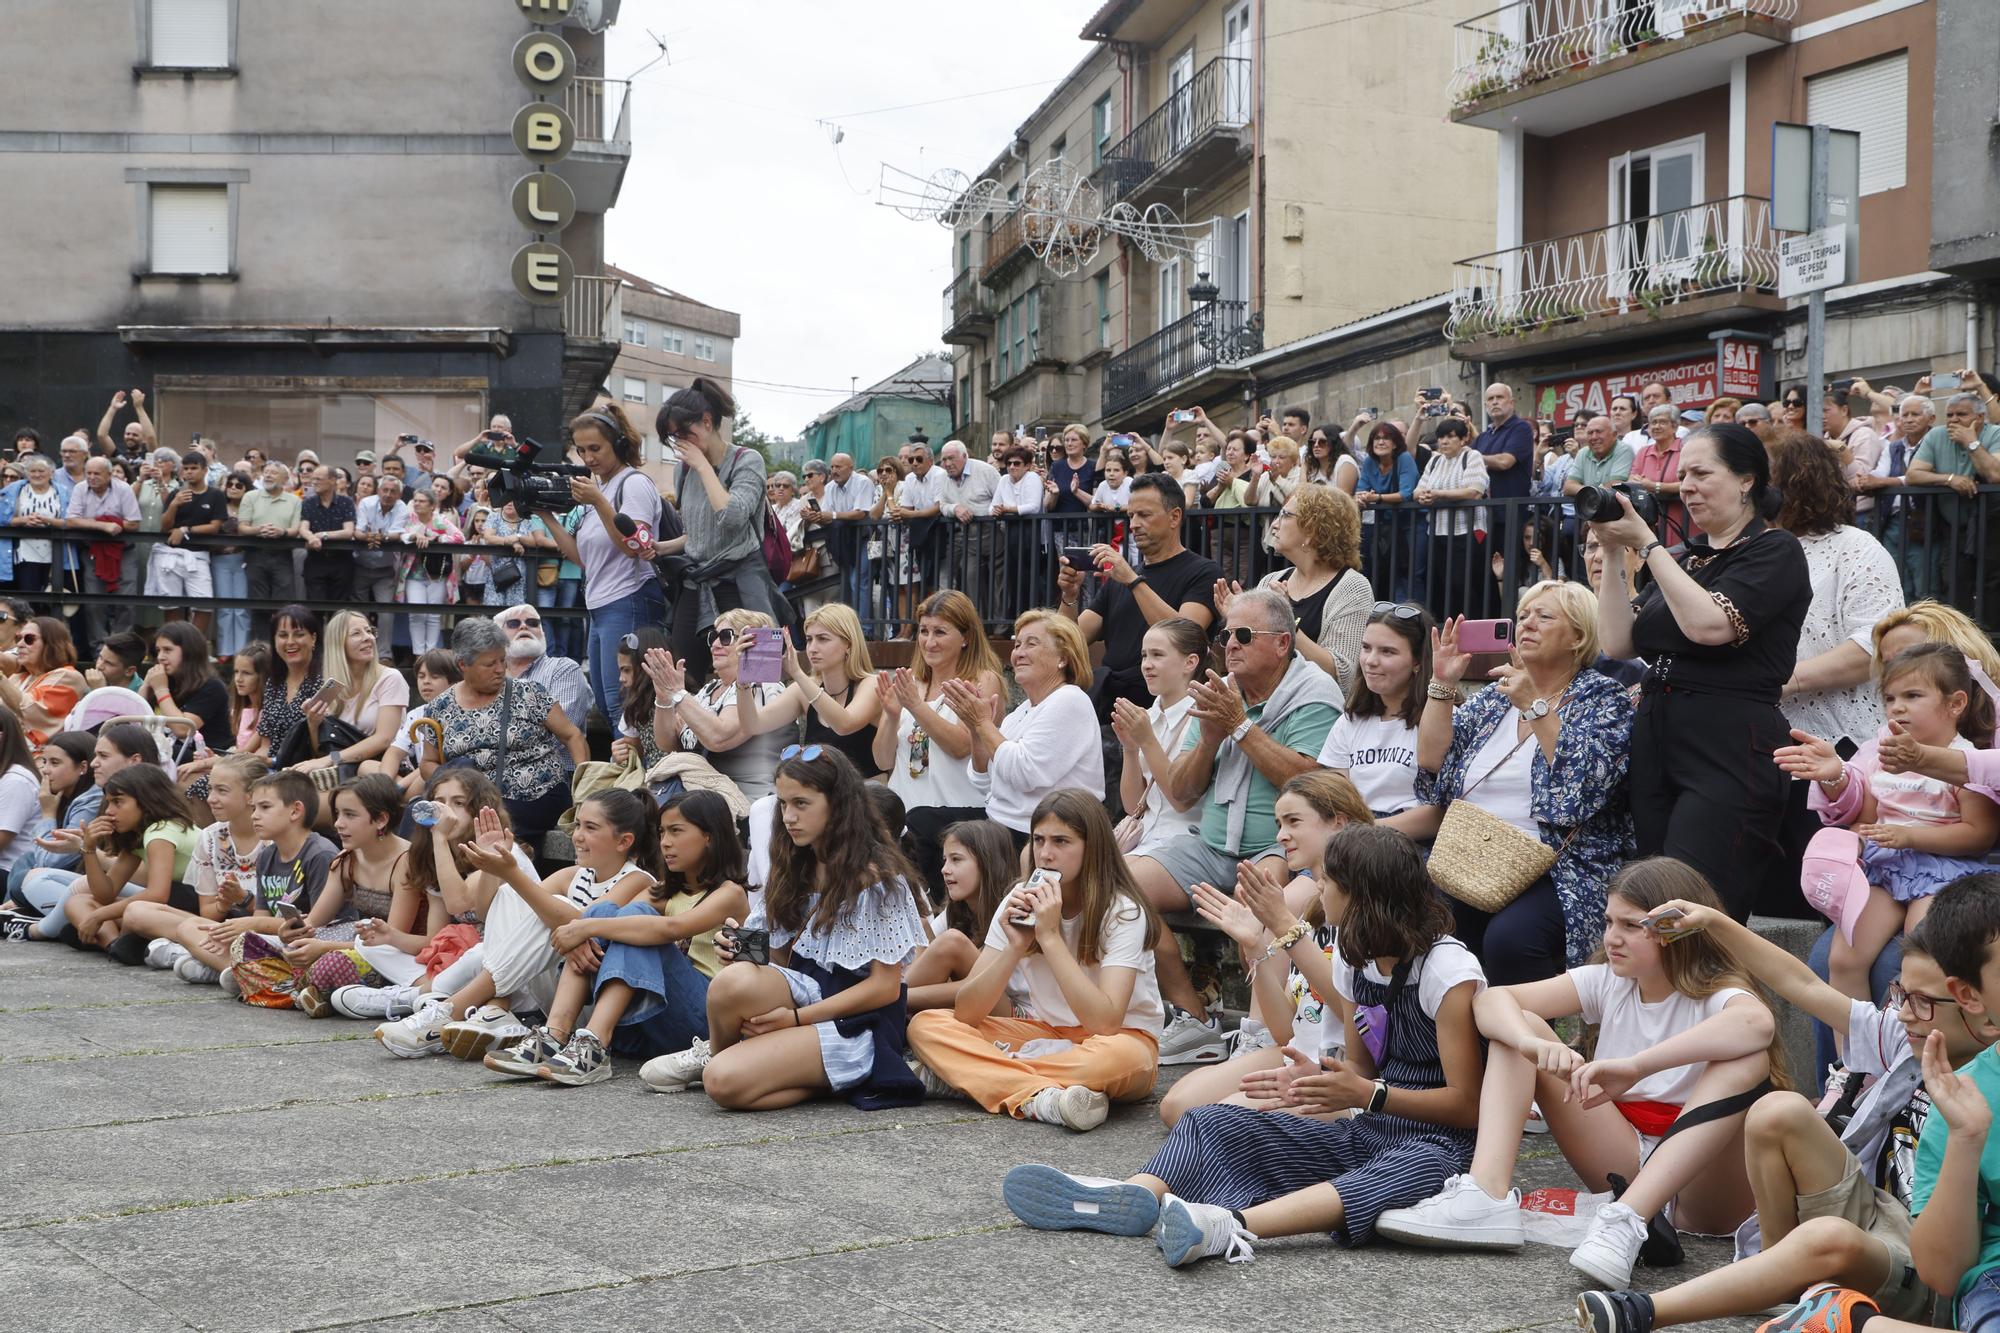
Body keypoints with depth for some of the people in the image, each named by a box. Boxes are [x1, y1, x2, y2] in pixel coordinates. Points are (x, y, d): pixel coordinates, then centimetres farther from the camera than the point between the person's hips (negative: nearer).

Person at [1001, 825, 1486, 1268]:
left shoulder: (1448, 969, -13)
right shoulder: (1354, 957, 10)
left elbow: (1468, 1104, -15)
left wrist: (1368, 1094, -24)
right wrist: (1319, 1078, -6)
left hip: (1435, 1139, -8)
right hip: (1364, 1133, 8)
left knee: (1421, 1169, -44)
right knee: (1215, 1122, -9)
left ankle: (1230, 1225, -64)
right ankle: (1132, 1199, -41)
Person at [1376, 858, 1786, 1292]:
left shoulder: (1715, 994, -12)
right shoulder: (1607, 982, 3)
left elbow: (1757, 1023, -39)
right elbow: (1492, 1000, -8)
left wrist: (1635, 1066, -46)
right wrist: (1533, 1043, -32)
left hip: (1701, 1178, -5)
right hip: (1623, 1156, 5)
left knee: (1750, 1056, -33)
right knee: (1517, 1028, -4)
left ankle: (1627, 1220, -45)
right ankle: (1486, 1197, -27)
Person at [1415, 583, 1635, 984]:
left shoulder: (1602, 699, 4)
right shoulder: (1493, 698, 19)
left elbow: (1586, 782, -14)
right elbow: (1432, 764, 8)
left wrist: (1535, 706, -15)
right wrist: (1443, 683, 1)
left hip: (1562, 872, -5)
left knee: (1509, 936, -35)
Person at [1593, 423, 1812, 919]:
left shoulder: (1774, 551, -2)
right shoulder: (1687, 557, 20)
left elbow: (1709, 624, -18)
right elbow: (1618, 641, 12)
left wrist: (1647, 544, -11)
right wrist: (1613, 553, 3)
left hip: (1730, 751, -8)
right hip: (1655, 740, 8)